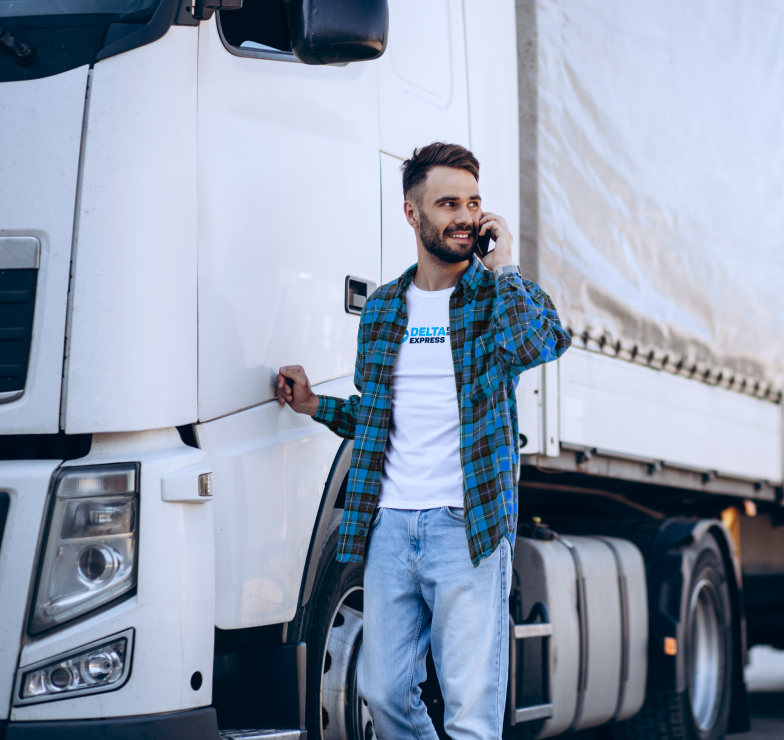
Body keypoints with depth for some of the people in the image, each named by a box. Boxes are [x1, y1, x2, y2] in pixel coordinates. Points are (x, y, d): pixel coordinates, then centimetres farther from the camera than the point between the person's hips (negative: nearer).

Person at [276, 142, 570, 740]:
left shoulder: (503, 296, 3)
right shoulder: (382, 308, 15)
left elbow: (540, 343, -23)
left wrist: (501, 265, -12)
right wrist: (314, 404, 12)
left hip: (467, 528, -4)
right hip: (388, 525, 4)